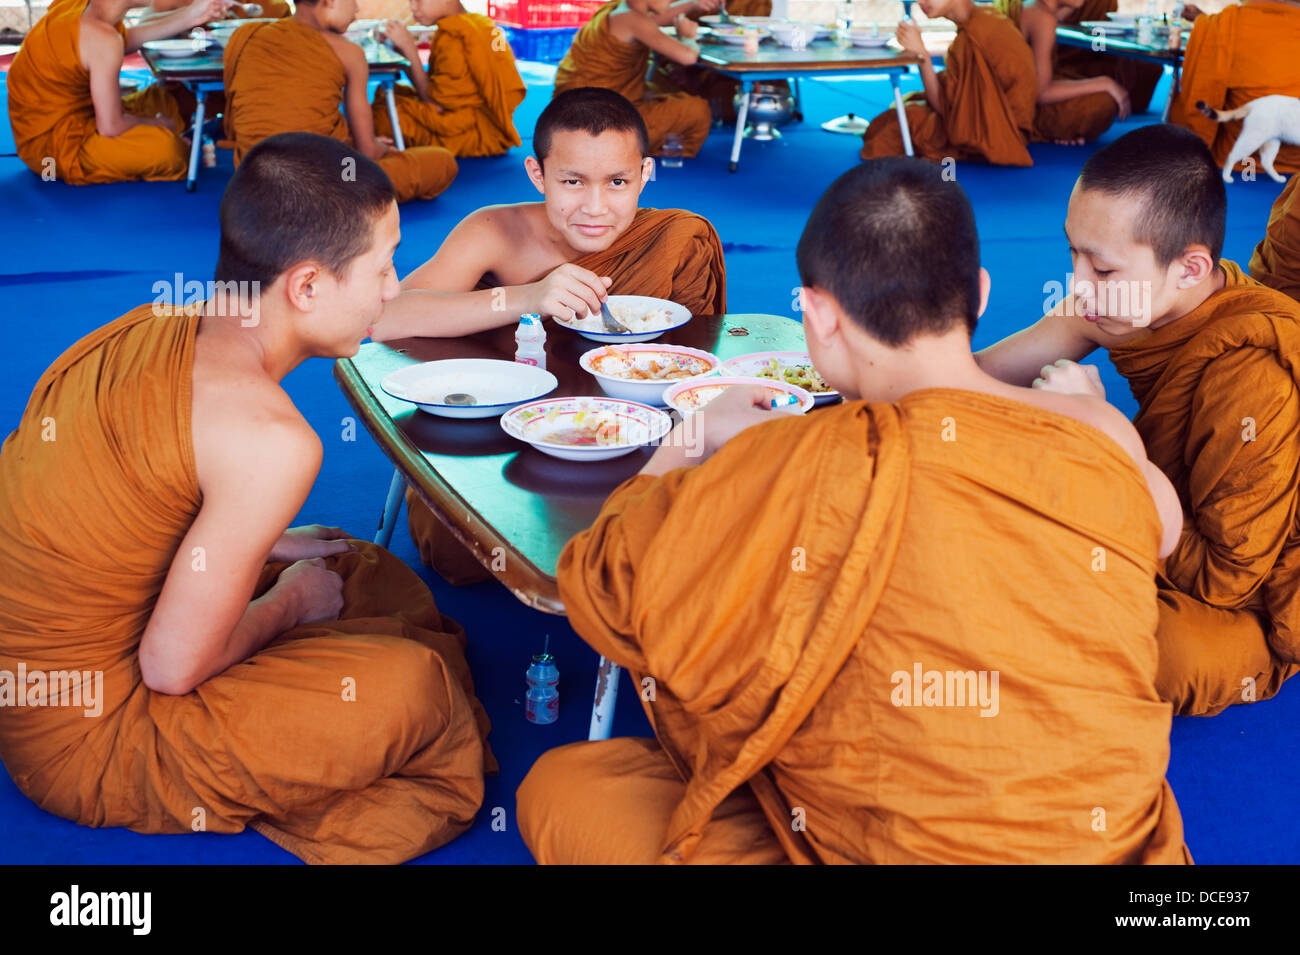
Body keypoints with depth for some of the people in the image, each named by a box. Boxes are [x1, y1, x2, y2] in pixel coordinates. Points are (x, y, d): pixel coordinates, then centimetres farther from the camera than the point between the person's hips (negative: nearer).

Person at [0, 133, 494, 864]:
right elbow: (173, 666, -24)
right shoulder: (272, 440, -27)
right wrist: (289, 603, -5)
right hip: (85, 741, -9)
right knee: (412, 686, -18)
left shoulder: (150, 327, -1)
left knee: (375, 575, 14)